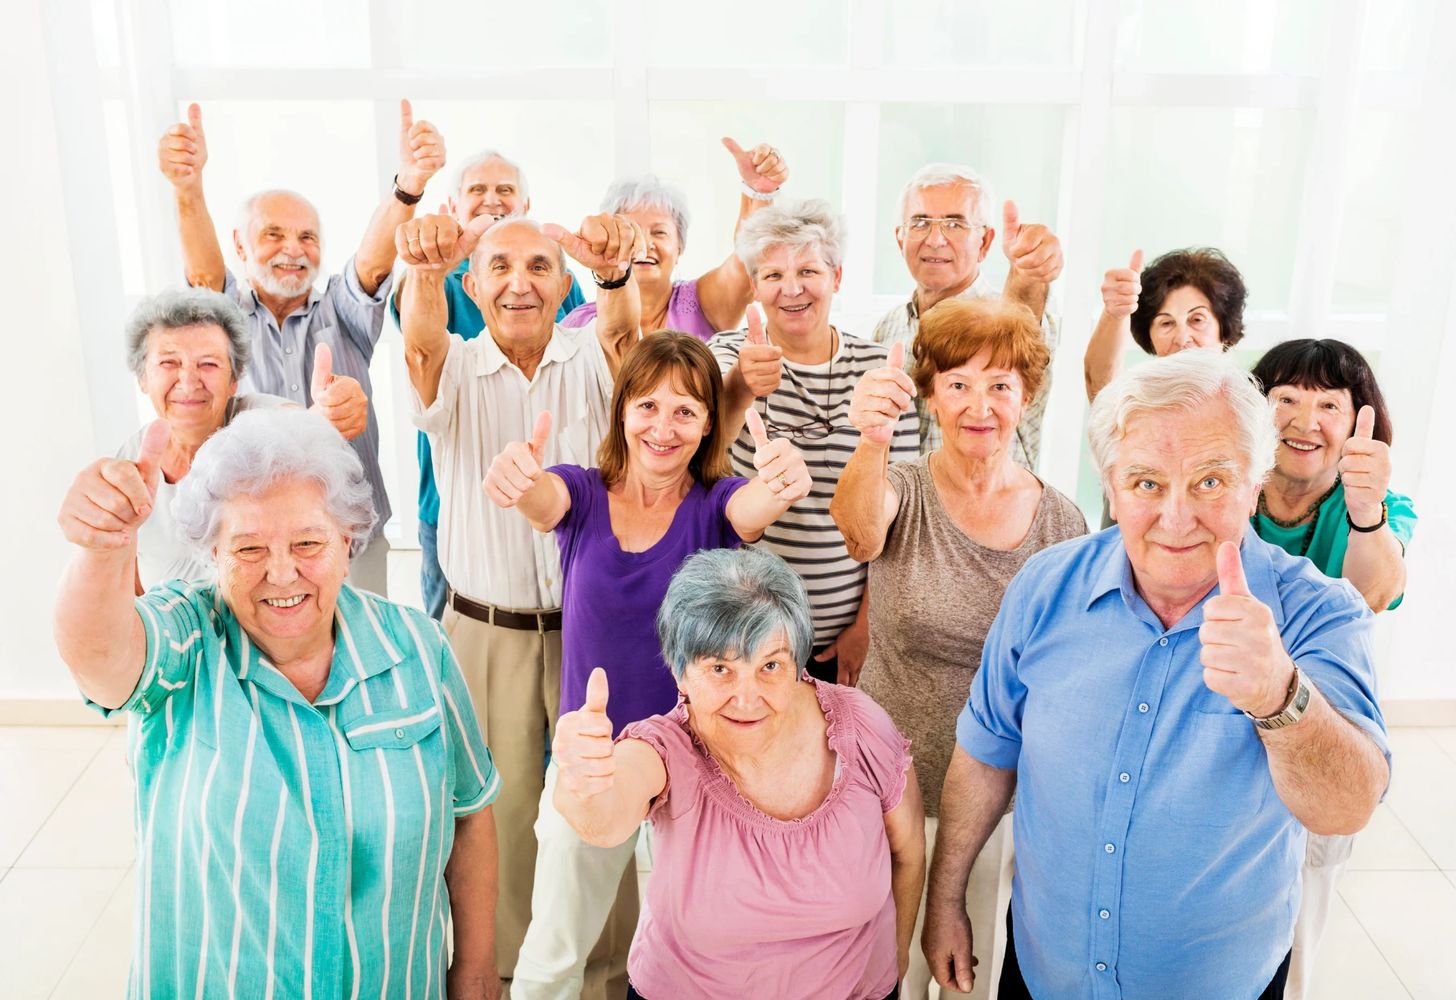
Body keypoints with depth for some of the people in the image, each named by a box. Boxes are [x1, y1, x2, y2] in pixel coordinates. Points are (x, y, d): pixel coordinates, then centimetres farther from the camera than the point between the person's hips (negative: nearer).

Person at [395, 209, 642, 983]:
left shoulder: (592, 359, -2)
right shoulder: (453, 368, -3)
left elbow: (629, 324, -25)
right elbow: (420, 339, -26)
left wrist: (618, 270, -49)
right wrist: (425, 272, -50)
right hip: (486, 628, 0)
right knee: (501, 803, 12)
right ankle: (503, 963, 34)